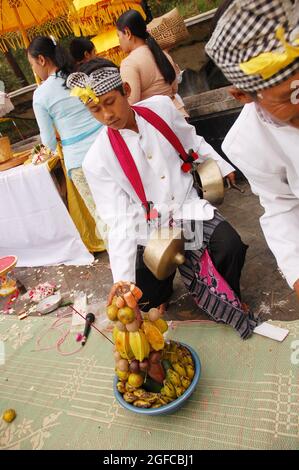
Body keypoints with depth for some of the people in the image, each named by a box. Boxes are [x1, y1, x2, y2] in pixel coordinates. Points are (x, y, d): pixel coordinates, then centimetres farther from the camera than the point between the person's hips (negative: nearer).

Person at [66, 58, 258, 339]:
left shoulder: (161, 107, -6)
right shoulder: (98, 160, -16)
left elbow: (192, 141, 13)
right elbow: (120, 220, -18)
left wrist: (222, 166, 24)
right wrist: (123, 280, -24)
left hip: (187, 204, 3)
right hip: (149, 227, -2)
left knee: (230, 247, -20)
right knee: (143, 295, -11)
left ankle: (227, 301, 12)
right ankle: (160, 296, 29)